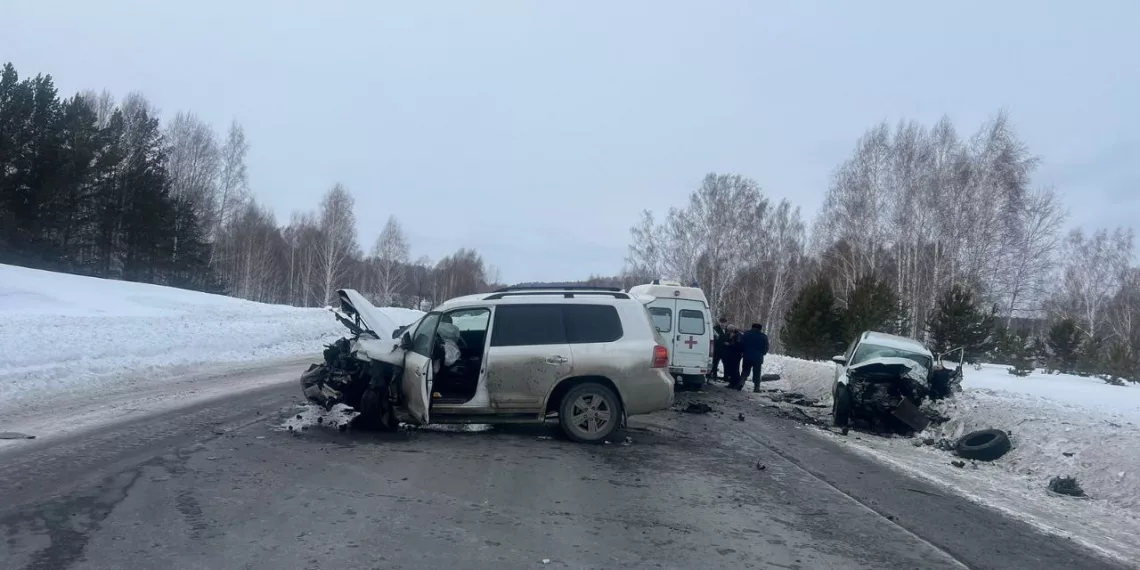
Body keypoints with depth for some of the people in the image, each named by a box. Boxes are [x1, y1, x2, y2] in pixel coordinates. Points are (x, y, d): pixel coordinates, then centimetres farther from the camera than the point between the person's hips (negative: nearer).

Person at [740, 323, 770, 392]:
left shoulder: (746, 334, -1)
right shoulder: (764, 337, 1)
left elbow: (741, 345, -2)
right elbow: (766, 349, 2)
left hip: (747, 357, 0)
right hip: (758, 358, 0)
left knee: (745, 371, 11)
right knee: (757, 373, 9)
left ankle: (742, 382, -10)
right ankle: (756, 388, 6)